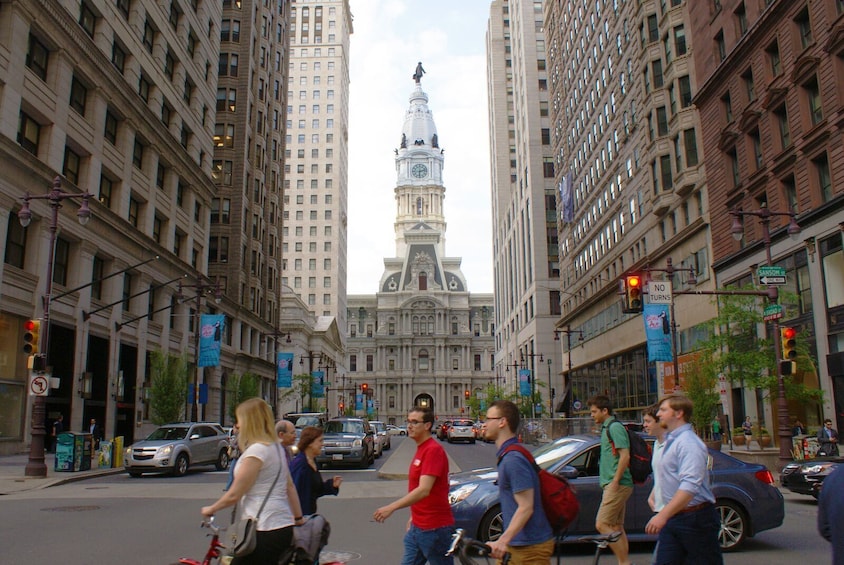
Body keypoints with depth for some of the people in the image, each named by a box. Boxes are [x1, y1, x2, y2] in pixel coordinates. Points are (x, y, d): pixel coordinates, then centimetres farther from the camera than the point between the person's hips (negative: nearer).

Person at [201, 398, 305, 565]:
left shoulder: (256, 451, -14)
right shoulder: (276, 448, 13)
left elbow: (234, 495, -11)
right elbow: (290, 486, 18)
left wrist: (211, 509, 5)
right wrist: (298, 518, 24)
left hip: (265, 531, -9)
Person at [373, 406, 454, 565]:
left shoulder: (433, 450, -18)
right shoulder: (420, 449, 12)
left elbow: (424, 490, -27)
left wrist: (391, 507, -32)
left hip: (435, 529, -9)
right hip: (417, 527, 9)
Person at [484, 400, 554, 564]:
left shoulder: (513, 460, -22)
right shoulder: (508, 456, 10)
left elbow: (526, 507, -26)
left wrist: (503, 541, -33)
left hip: (530, 547, -10)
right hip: (516, 544, 10)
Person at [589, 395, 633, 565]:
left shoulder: (615, 428, -12)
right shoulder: (607, 428, 18)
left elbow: (625, 456, -20)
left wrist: (615, 481, -21)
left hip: (617, 485, -10)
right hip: (615, 485, 10)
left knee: (602, 525, -12)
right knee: (617, 527, 12)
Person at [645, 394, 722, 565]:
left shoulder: (689, 442, -18)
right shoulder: (670, 441, 13)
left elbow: (690, 485, -29)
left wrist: (663, 515, -34)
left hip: (694, 518, -9)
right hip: (672, 518, 9)